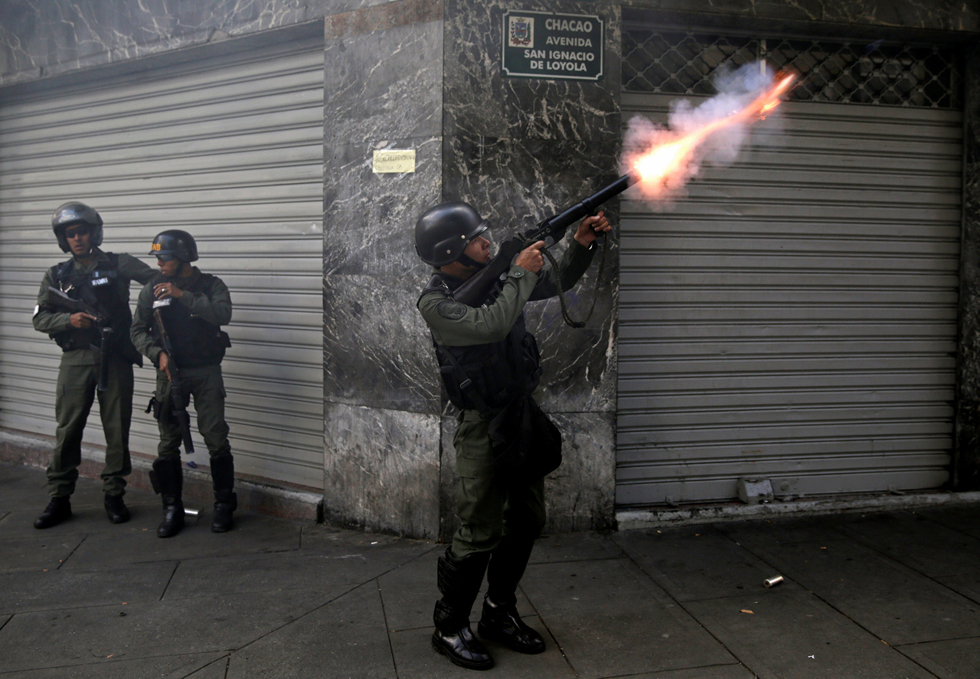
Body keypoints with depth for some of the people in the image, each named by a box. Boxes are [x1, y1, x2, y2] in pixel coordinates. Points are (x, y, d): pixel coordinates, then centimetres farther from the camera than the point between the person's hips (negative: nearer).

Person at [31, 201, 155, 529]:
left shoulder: (117, 264, 3)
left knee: (117, 430, 4)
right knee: (67, 430, 3)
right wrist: (69, 320, -13)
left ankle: (114, 496, 16)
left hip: (116, 358, -1)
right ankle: (59, 499, 13)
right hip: (76, 360, 1)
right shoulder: (56, 275, 9)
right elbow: (40, 318, 7)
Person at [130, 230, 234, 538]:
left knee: (216, 439, -4)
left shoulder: (211, 285, -1)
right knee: (168, 443, 4)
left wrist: (182, 295, -22)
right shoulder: (152, 289, 6)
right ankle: (172, 509, 15)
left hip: (206, 372, -2)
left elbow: (223, 314, -20)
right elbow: (138, 330, 6)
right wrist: (158, 353, -11)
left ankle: (224, 506, 10)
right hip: (170, 372, 2)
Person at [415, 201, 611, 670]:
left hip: (524, 417, 8)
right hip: (484, 427, -7)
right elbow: (491, 326, -31)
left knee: (527, 521, 14)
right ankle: (449, 628, 15)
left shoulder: (495, 277, 5)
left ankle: (499, 614, 30)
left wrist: (581, 245, -1)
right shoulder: (435, 302, -15)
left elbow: (558, 283, 15)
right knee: (479, 534, -4)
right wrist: (522, 272, -20)